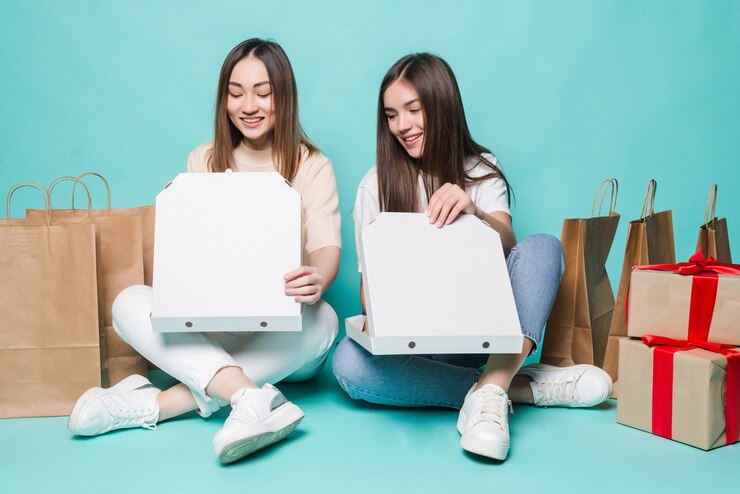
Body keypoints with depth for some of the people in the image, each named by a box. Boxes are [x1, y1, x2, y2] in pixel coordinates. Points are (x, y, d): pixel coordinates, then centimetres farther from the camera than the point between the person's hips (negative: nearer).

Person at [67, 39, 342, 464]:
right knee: (130, 302, -22)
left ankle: (155, 405, -34)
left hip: (283, 333, -1)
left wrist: (318, 279, -40)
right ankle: (253, 398, -39)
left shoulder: (312, 166, -1)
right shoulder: (204, 161, 9)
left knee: (321, 319, -34)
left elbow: (327, 245, -14)